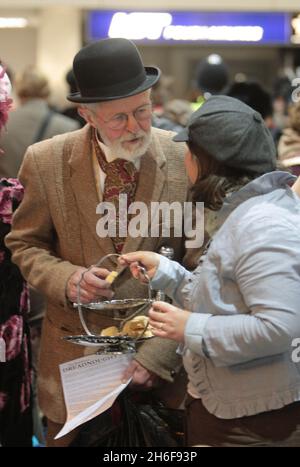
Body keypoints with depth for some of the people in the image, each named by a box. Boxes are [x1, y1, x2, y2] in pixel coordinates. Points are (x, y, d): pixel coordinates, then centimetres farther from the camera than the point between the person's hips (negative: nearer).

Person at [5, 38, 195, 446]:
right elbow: (25, 245, 5)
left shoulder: (186, 160, -12)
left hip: (162, 356, -1)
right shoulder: (46, 162, -8)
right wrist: (67, 279, -16)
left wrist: (161, 351, -17)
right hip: (75, 350, 1)